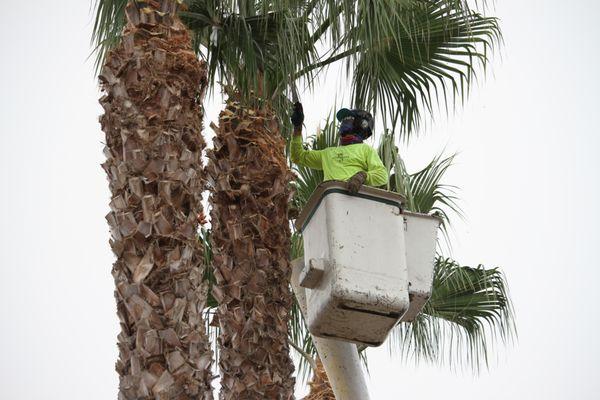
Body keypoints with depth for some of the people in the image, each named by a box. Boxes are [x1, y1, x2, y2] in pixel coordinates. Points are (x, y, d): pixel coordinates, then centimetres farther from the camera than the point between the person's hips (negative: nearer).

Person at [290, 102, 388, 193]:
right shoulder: (328, 152, 34)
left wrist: (363, 176, -16)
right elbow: (299, 157, 41)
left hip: (355, 194, -3)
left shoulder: (365, 149, 19)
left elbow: (382, 176, 5)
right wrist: (297, 127, 36)